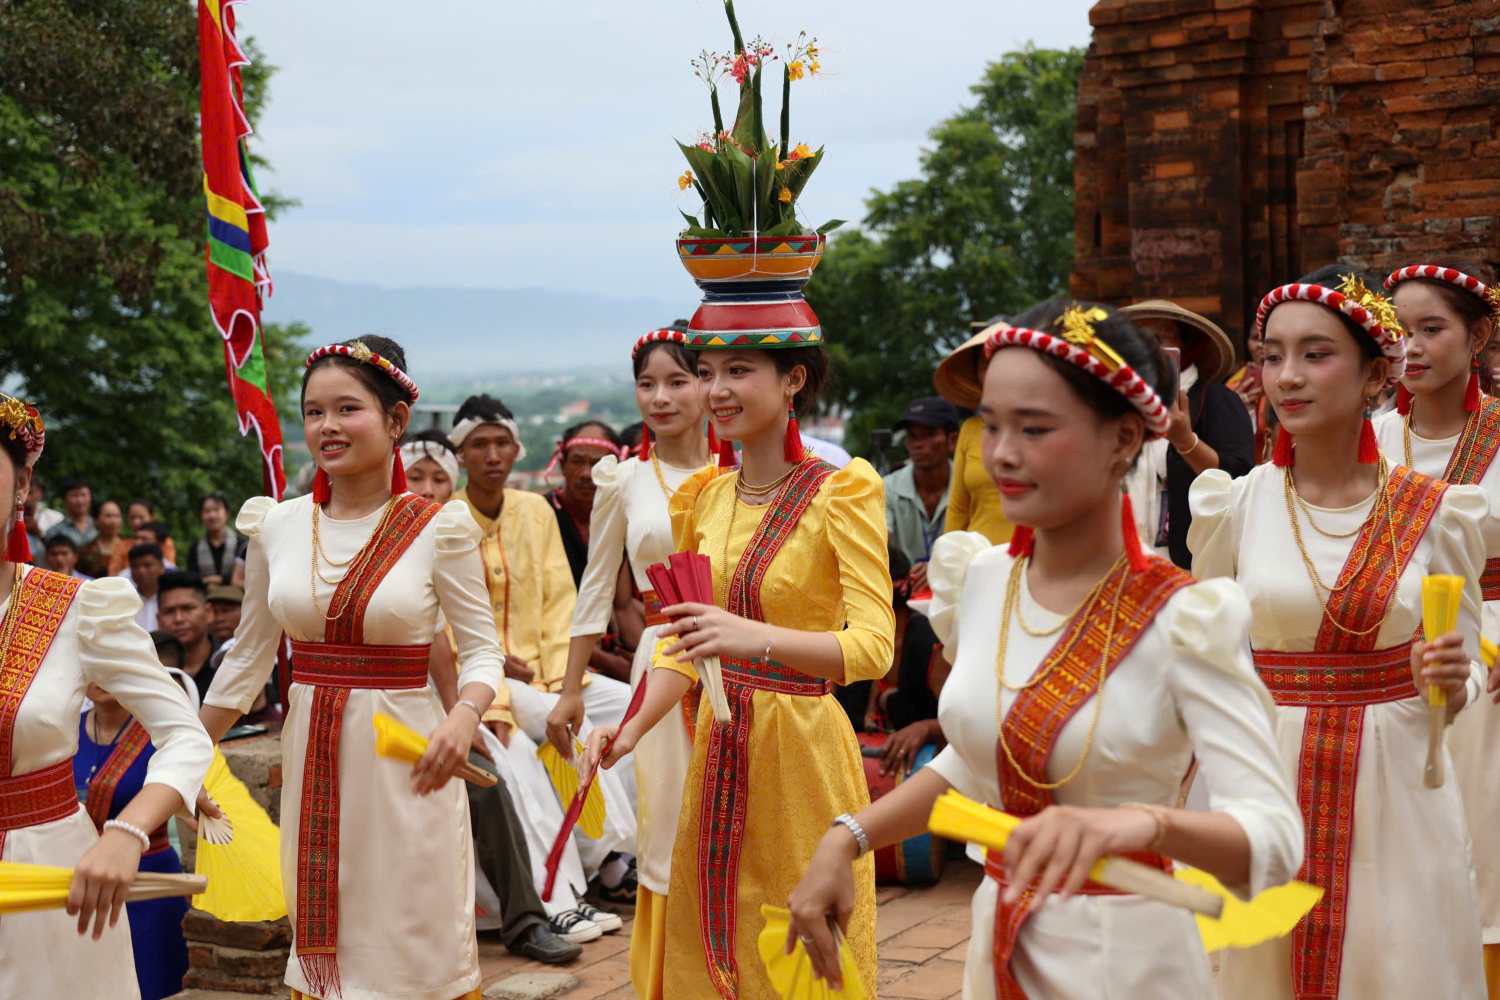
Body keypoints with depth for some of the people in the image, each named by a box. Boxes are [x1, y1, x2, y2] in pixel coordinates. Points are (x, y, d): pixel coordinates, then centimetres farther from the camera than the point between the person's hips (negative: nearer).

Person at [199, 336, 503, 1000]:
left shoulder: (437, 528, -8)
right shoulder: (278, 526, 2)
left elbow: (482, 650, -5)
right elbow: (249, 658, 11)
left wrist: (464, 717, -25)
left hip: (401, 757, -4)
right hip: (310, 756, 4)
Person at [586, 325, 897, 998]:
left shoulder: (839, 491, -12)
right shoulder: (705, 496, 8)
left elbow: (874, 645, -21)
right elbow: (686, 642, 13)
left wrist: (756, 638, -36)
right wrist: (631, 728, -4)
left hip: (801, 746, -6)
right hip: (719, 747, 6)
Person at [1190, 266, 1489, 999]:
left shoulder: (1436, 513, -3)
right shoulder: (1233, 507, -4)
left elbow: (1465, 672, 6)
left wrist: (1449, 683, -16)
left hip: (1396, 792, 0)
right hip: (1266, 787, 0)